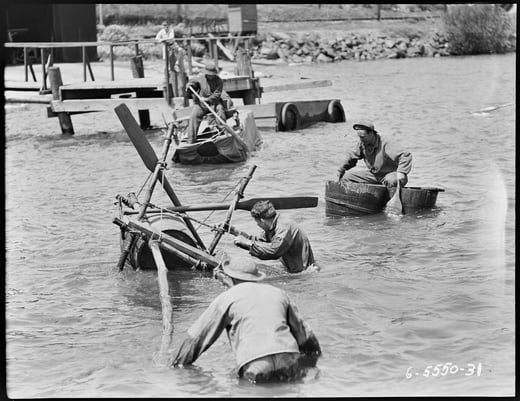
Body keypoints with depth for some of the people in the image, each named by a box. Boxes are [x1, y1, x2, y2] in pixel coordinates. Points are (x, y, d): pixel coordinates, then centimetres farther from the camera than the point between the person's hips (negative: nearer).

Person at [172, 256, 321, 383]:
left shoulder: (227, 298, 14)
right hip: (289, 362, 4)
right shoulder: (279, 293, 26)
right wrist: (314, 356, 51)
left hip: (255, 366, -4)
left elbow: (196, 337, 17)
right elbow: (304, 333, 35)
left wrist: (176, 366, 28)